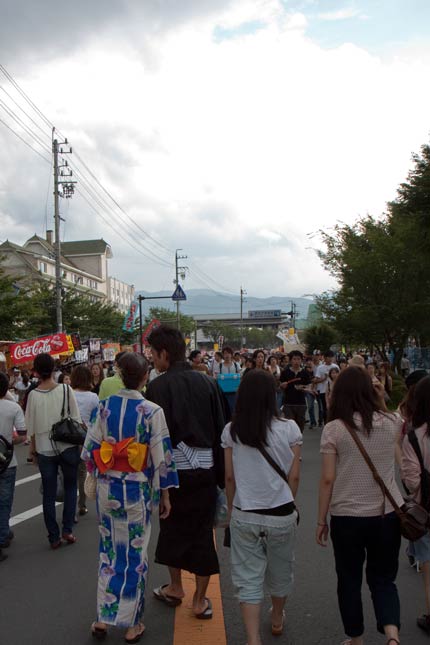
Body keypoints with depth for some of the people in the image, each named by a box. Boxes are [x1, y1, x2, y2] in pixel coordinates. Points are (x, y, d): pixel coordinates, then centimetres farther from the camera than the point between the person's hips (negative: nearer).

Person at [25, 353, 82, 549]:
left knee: (49, 494, 10)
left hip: (44, 449, 1)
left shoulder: (33, 395, -7)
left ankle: (53, 537, 14)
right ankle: (67, 529, 9)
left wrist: (33, 449, 12)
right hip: (68, 446, 0)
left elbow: (31, 427, 0)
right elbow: (76, 419, -4)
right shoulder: (66, 389, -9)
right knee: (70, 487, 17)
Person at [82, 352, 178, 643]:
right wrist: (164, 494, -1)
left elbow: (90, 450, 1)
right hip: (137, 491, -3)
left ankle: (103, 618, 27)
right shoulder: (152, 412, -15)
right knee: (135, 553, 11)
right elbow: (161, 457, -12)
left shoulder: (104, 407, -5)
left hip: (107, 488, 3)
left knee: (109, 550, 19)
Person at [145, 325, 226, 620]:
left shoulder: (158, 387, -11)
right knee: (202, 530, 12)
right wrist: (220, 473, 8)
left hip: (174, 467, -2)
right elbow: (220, 428, 1)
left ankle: (175, 588, 35)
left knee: (172, 526, 19)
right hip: (205, 468, 2)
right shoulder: (207, 382, 0)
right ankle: (200, 600, 20)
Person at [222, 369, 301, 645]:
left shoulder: (231, 431, -7)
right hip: (281, 514, 1)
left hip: (244, 515, 0)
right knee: (280, 571, 23)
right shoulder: (289, 428, -10)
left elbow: (229, 477, -1)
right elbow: (294, 476, -5)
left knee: (249, 578, 10)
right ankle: (277, 619, 46)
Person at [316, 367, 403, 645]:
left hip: (347, 517, -2)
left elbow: (328, 479, -11)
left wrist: (321, 520, -1)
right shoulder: (391, 423, -5)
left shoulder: (334, 429, -13)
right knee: (384, 579, 18)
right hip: (387, 514, 2)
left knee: (350, 580, 18)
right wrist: (380, 398, 21)